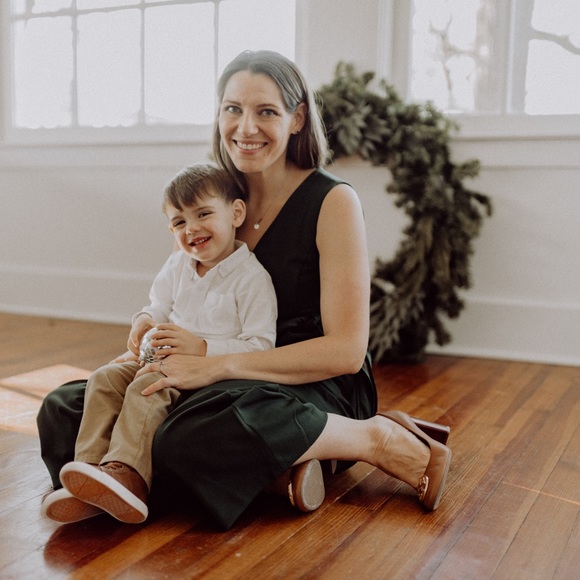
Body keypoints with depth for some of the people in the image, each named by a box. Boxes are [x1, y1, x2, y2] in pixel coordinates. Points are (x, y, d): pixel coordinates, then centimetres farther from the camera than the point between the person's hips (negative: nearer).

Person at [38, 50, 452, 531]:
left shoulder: (332, 201, -10)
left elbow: (346, 351, -15)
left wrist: (216, 366, -21)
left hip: (319, 387, -7)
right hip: (236, 384, 7)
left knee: (194, 439, -37)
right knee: (64, 408, -4)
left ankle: (379, 439, -12)